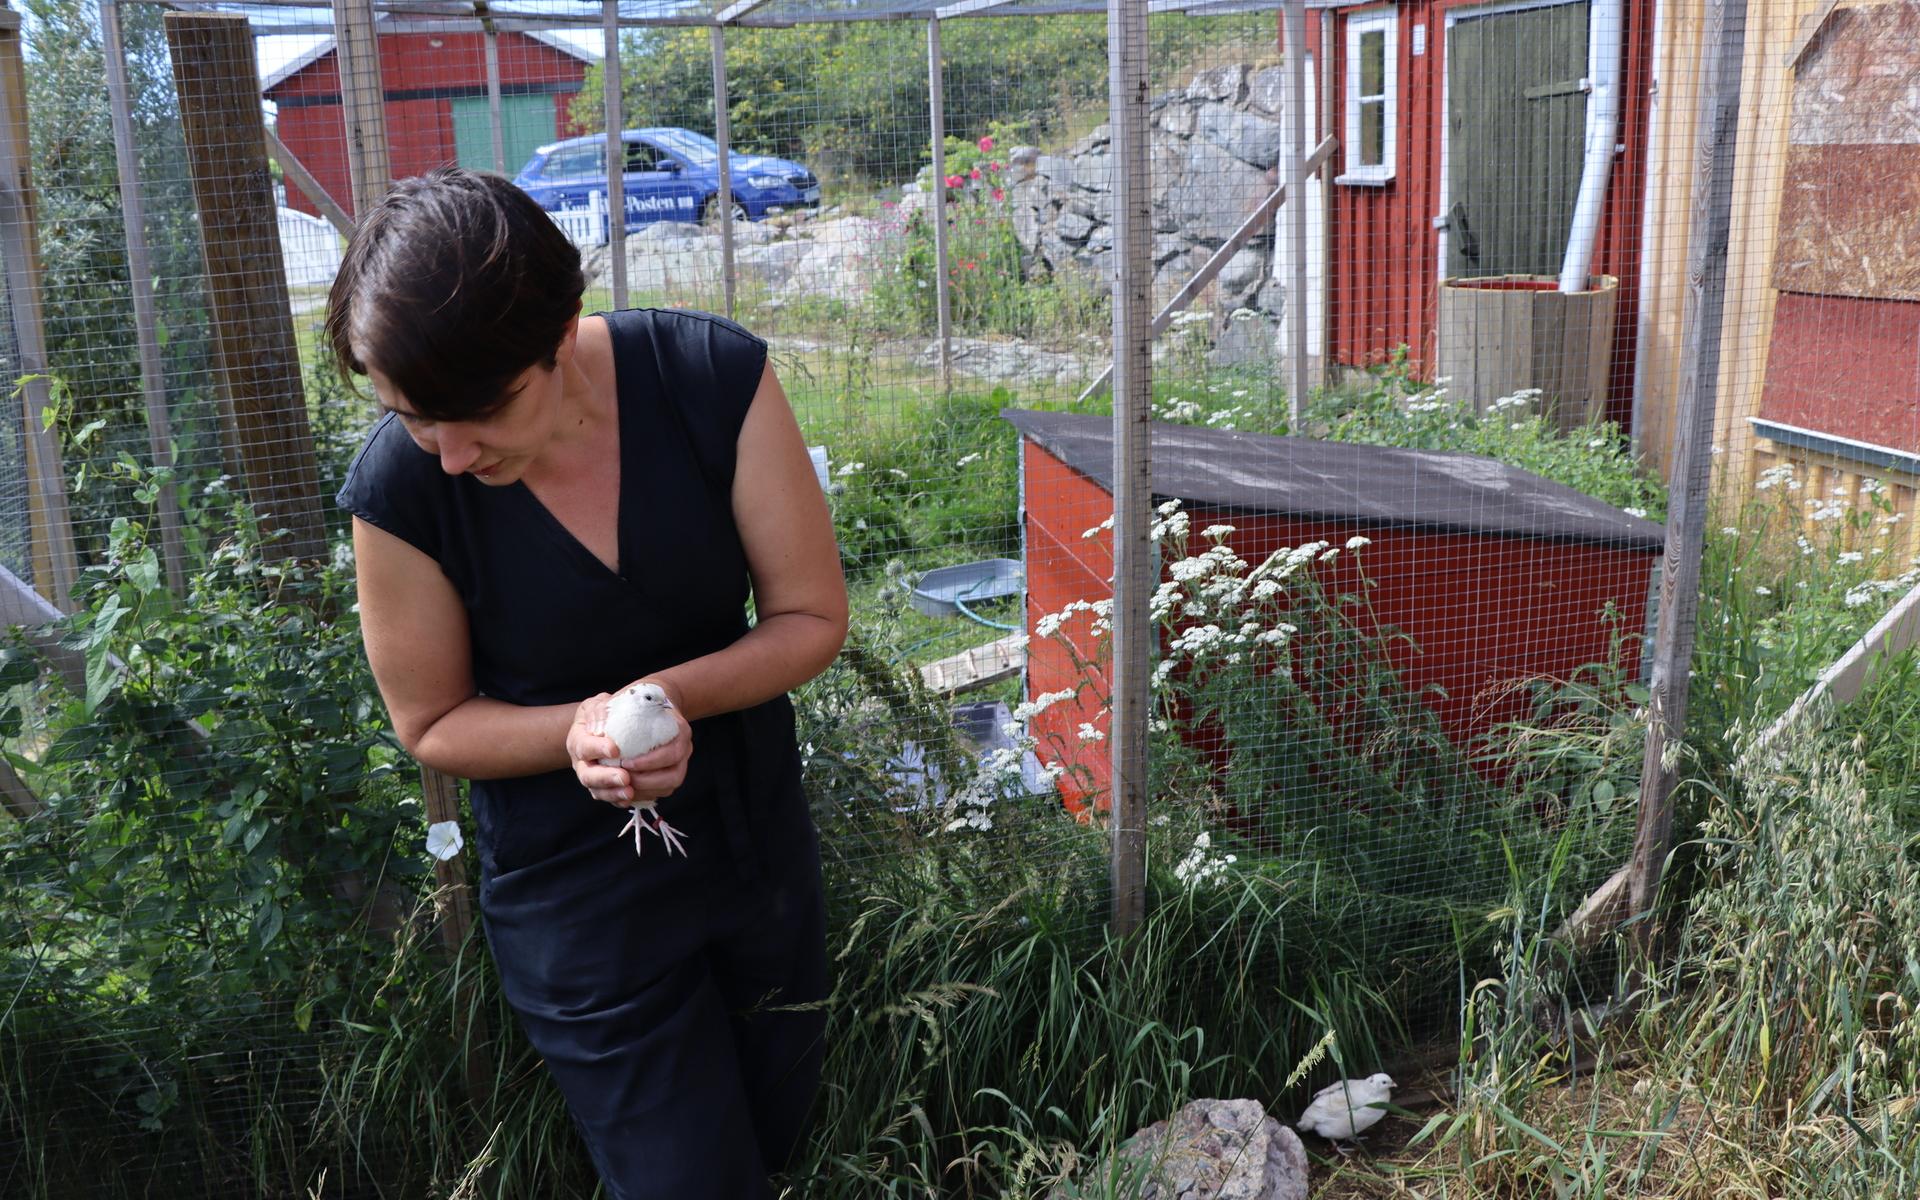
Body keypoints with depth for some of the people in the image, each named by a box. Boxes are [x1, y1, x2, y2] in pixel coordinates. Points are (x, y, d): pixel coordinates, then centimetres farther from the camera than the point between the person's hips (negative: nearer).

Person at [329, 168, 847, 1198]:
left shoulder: (714, 379, -21)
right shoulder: (399, 484, -22)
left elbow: (812, 617, -12)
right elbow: (430, 722, -7)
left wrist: (669, 696, -29)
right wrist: (579, 730, -27)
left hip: (757, 839, 3)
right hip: (574, 891, -3)